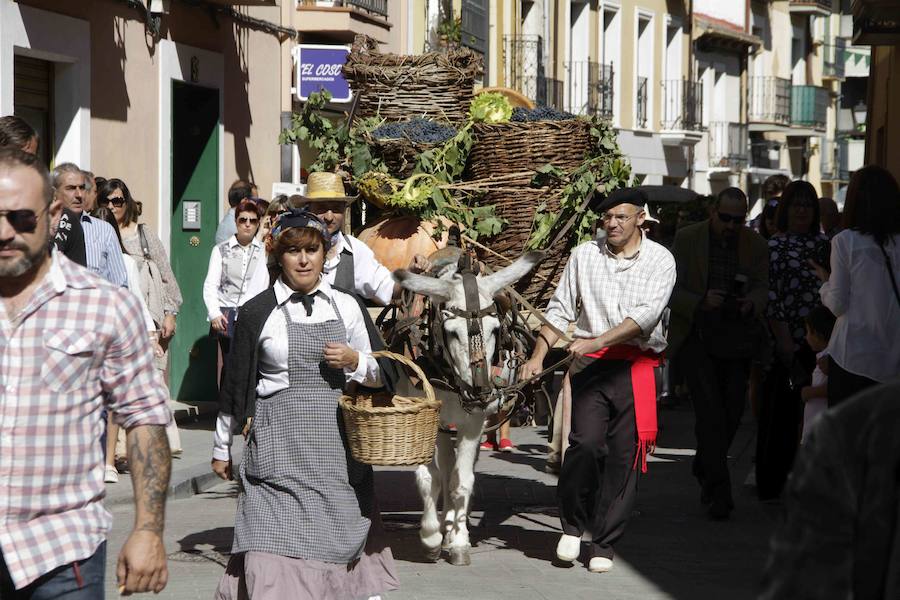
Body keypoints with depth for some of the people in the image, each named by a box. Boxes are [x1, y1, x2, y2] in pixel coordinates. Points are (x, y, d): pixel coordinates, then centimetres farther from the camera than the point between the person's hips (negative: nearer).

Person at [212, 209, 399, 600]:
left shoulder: (345, 306, 8)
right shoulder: (258, 312, 0)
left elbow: (376, 374, 17)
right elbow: (236, 383, 8)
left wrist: (353, 361, -5)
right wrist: (221, 447, 12)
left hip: (337, 444, 3)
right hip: (279, 440, -3)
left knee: (341, 534, 5)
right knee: (277, 536, -12)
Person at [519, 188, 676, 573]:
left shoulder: (659, 260, 2)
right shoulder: (584, 256, 10)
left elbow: (647, 312, -11)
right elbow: (560, 310, 12)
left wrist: (597, 341, -20)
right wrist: (538, 356, 1)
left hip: (636, 366, 0)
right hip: (591, 366, 1)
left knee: (624, 455, -1)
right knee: (586, 443, -16)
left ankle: (604, 544, 11)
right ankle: (572, 524, 8)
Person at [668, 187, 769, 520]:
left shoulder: (755, 244, 4)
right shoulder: (686, 239, -5)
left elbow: (763, 287, 2)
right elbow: (670, 289, -7)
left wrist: (752, 301, -22)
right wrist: (701, 302, -26)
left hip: (735, 339, 3)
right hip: (695, 335, -3)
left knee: (732, 411, 7)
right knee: (710, 411, -13)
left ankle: (704, 468, 34)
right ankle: (719, 490, -13)